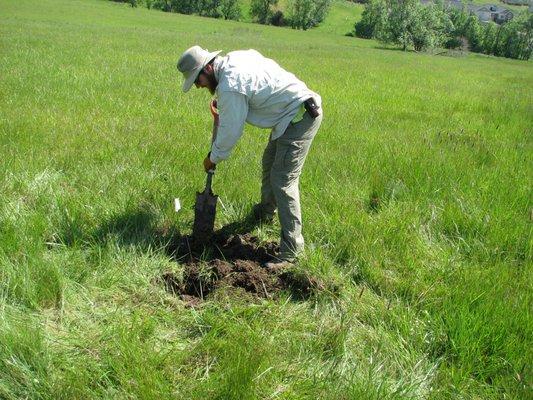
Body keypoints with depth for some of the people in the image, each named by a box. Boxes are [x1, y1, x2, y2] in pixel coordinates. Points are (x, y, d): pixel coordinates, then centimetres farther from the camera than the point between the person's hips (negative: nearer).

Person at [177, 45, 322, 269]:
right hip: (298, 109, 11)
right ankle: (265, 212, 46)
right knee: (270, 162, 25)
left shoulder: (229, 87, -23)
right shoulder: (234, 57, 6)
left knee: (283, 181, -12)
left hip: (299, 118, -11)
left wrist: (213, 158, 3)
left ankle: (290, 251, -10)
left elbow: (230, 132, -17)